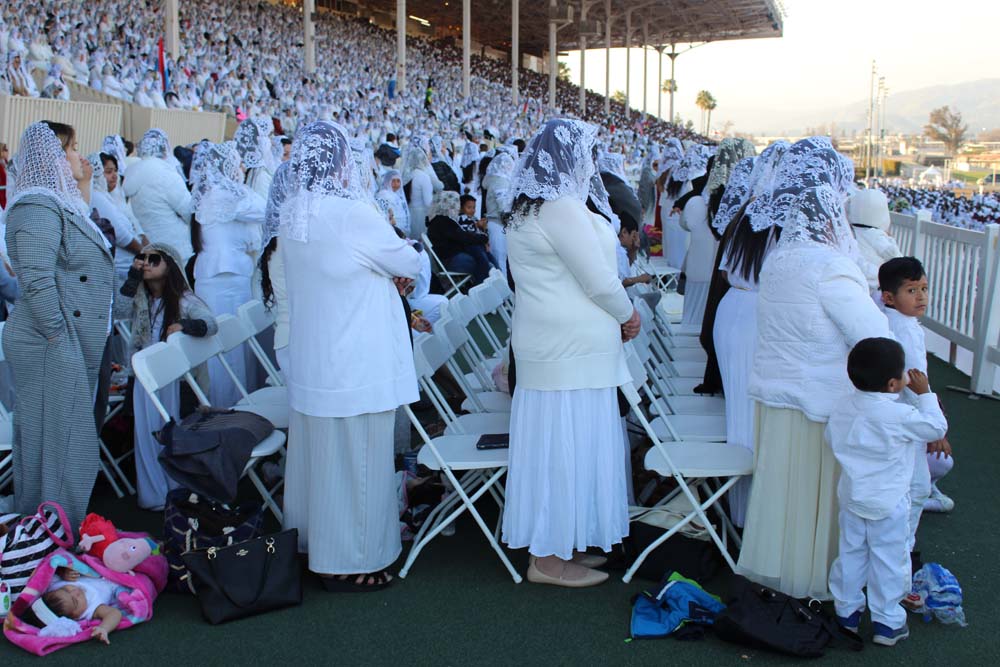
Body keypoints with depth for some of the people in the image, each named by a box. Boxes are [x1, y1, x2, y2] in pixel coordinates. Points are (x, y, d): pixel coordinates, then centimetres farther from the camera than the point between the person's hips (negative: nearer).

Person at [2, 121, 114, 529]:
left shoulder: (59, 202, 14)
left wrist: (84, 187, 18)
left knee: (67, 433, 17)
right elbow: (37, 283, -24)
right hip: (52, 348, -10)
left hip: (73, 346, 10)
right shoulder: (37, 208, -17)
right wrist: (60, 340, -21)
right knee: (55, 437, 0)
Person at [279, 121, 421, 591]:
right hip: (357, 363, -8)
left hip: (310, 356, 8)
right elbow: (409, 263, -9)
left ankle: (313, 541, 33)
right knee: (355, 458, 3)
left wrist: (387, 280, 6)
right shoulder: (351, 213, -20)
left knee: (315, 449, 18)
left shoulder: (291, 216, 4)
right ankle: (350, 561, 14)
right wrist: (404, 269, 12)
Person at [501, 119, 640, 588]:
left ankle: (564, 545, 26)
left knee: (558, 444, 15)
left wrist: (616, 314, 9)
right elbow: (599, 282, -16)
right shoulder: (562, 208, -17)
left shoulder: (529, 209, 14)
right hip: (571, 352, -10)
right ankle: (548, 559, 8)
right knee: (565, 445, -2)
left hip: (560, 347, 10)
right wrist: (627, 315, 2)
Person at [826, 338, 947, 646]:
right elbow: (937, 427, -7)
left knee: (850, 553, 17)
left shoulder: (843, 406, -4)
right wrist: (924, 394, 1)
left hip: (850, 497, 5)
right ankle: (886, 622, 18)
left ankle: (846, 611, 28)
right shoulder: (900, 415, -21)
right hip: (887, 504, -5)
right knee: (887, 560, 8)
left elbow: (831, 438, 10)